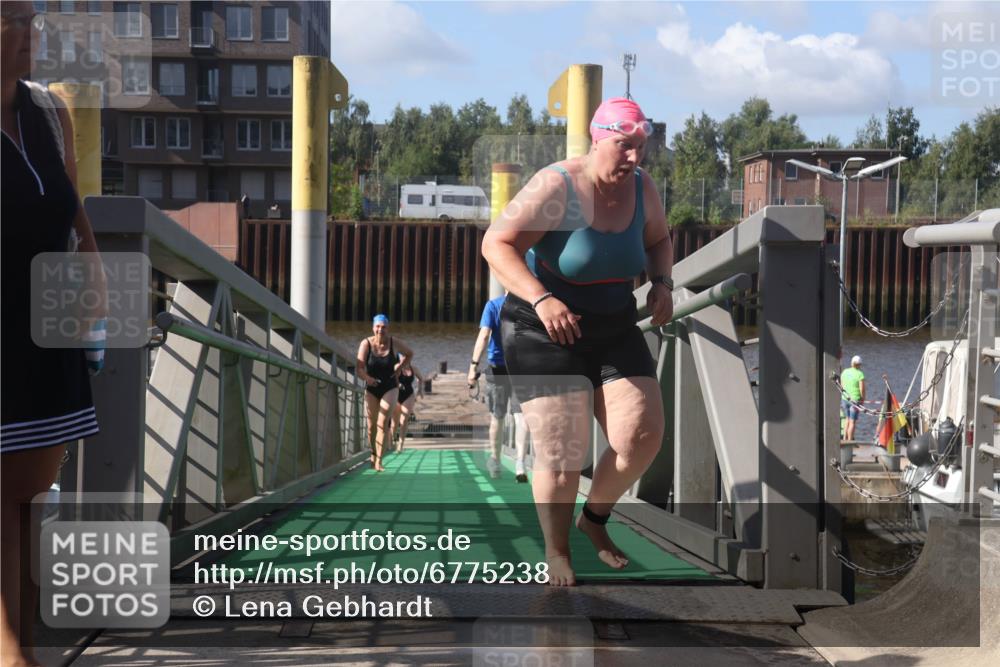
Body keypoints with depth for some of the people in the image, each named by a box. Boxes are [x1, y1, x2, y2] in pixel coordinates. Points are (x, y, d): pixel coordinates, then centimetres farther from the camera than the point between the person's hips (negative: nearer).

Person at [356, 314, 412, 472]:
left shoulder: (395, 343, -9)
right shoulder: (366, 344, -12)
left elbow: (410, 353, 12)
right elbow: (360, 368, -18)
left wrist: (400, 368, 1)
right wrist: (367, 378, -38)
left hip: (390, 388, -1)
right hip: (372, 389, 1)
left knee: (383, 423, -15)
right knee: (371, 426, 10)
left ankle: (379, 461, -15)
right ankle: (373, 454, 35)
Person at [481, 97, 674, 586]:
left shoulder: (642, 189, -1)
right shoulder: (556, 187, -20)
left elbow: (657, 240, 18)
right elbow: (496, 244, -23)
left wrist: (661, 283, -3)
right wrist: (541, 300, -35)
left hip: (613, 333, 6)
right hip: (544, 338, -5)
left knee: (643, 437, -7)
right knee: (561, 457, -8)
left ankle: (595, 516, 21)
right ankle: (556, 554, 16)